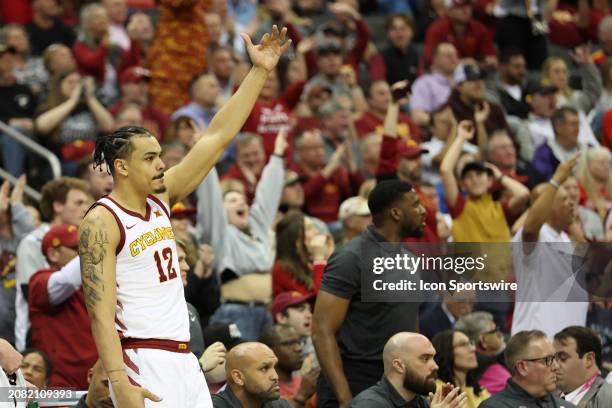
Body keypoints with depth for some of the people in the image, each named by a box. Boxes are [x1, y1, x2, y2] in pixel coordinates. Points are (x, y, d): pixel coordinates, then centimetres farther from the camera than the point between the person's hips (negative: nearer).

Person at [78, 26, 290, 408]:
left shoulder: (160, 198, 12)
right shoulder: (101, 222, -10)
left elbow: (218, 137, 13)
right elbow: (101, 311, -16)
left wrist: (259, 72, 9)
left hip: (184, 359, 8)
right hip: (142, 365, -8)